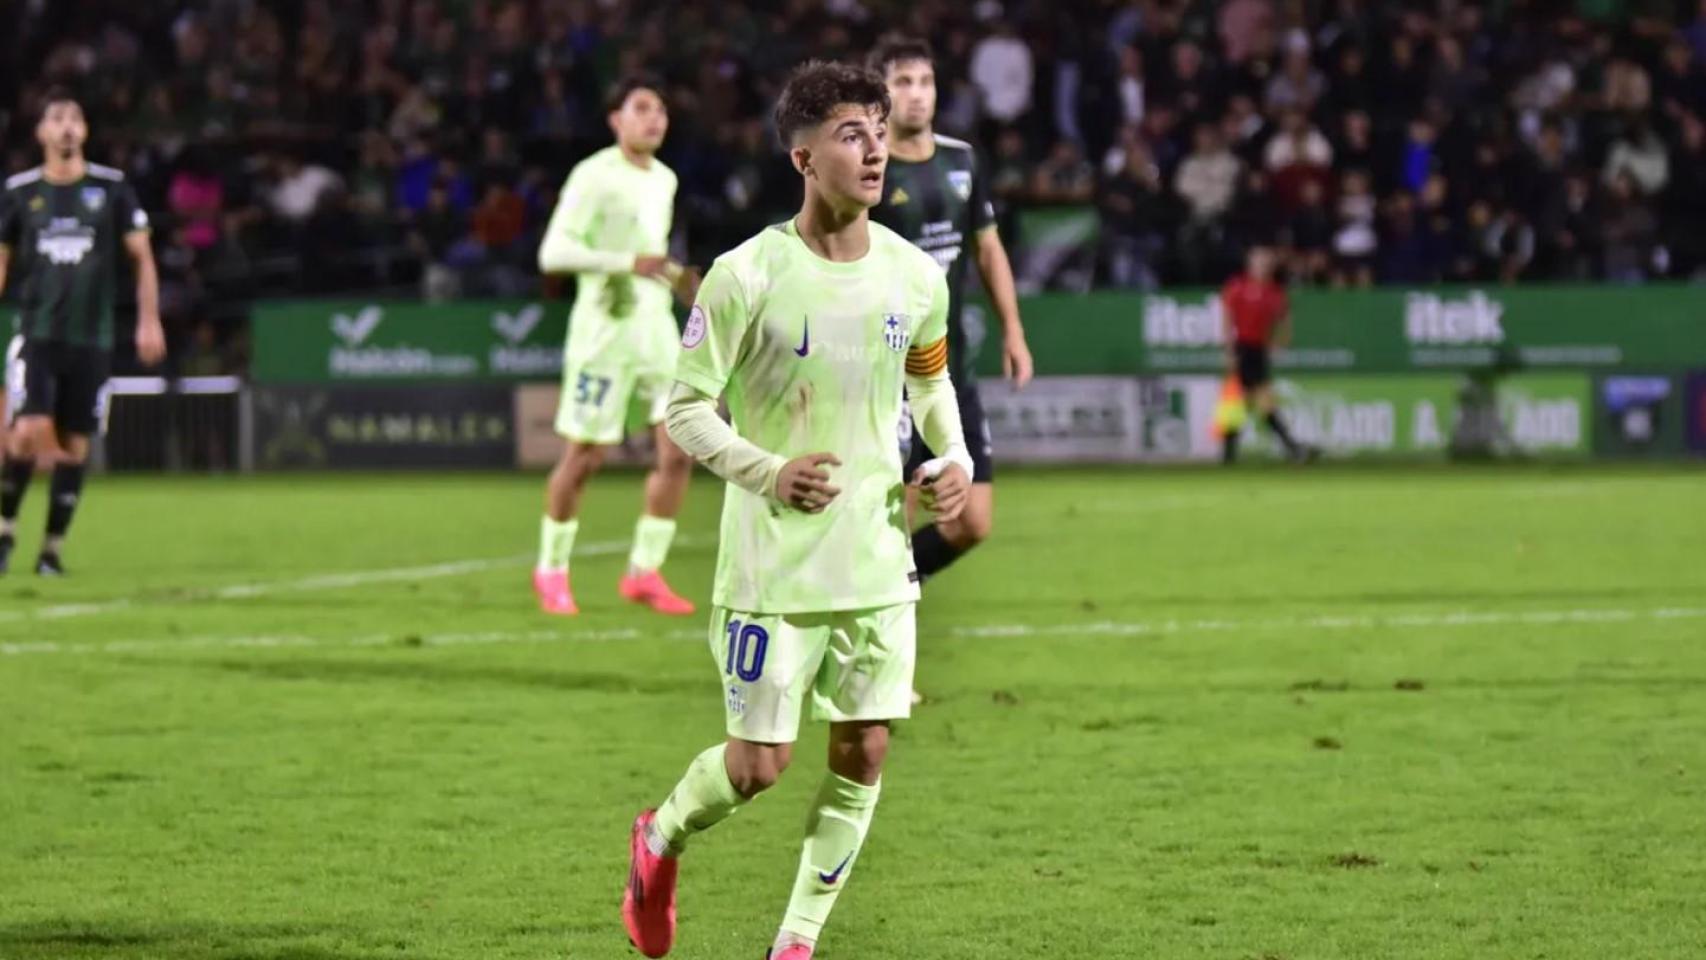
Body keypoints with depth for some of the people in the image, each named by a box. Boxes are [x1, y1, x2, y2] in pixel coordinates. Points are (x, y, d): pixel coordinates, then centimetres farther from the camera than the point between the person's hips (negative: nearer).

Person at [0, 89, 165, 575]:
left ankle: (53, 548, 12)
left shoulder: (112, 188, 2)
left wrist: (149, 321, -2)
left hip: (91, 338, 1)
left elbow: (142, 256, 6)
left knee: (74, 445, 1)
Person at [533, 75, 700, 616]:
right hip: (605, 327, -7)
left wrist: (676, 276, 9)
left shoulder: (664, 180, 14)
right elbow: (554, 252, -18)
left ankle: (644, 572, 6)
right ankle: (551, 569, 15)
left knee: (679, 450, -3)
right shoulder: (594, 176, -9)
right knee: (585, 455, -2)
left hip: (655, 326, 7)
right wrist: (629, 262, -25)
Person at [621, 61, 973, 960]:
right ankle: (660, 840, 31)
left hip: (878, 557, 4)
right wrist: (767, 472, -23)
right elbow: (685, 408, -8)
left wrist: (955, 459, 2)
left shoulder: (916, 276, 1)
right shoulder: (745, 277, -13)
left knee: (864, 753, 1)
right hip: (773, 562, -4)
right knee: (759, 763, -1)